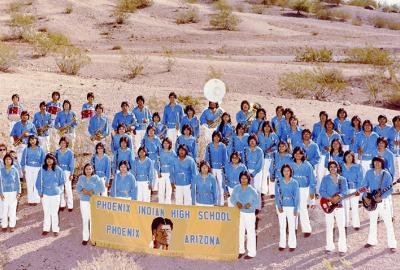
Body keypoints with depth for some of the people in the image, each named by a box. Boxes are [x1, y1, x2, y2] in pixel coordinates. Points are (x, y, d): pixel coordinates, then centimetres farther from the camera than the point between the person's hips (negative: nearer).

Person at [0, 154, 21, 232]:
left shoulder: (14, 170, -2)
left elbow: (18, 182, 2)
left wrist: (19, 192, -3)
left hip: (13, 192, 0)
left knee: (12, 209, 3)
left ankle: (12, 225, 13)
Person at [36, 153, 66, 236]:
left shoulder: (58, 170, -5)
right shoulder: (42, 170, -2)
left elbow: (62, 181, 7)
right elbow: (38, 182, 3)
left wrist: (57, 188, 3)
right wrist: (40, 191, -3)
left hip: (55, 194, -1)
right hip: (45, 194, 1)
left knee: (54, 213, 3)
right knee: (46, 212, 10)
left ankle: (55, 229, 15)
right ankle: (46, 229, 21)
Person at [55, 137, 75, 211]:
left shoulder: (70, 152, -6)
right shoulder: (57, 152, 3)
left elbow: (72, 164, -4)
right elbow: (55, 162, 10)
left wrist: (71, 174, -8)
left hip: (67, 172, -3)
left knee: (68, 189, -4)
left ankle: (70, 205, 3)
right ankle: (62, 204, 18)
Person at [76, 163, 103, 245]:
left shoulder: (96, 178, -1)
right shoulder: (81, 178, 7)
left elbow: (101, 188, -6)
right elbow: (78, 187, 4)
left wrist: (92, 191, -15)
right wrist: (83, 190, -14)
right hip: (84, 201, 2)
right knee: (85, 219, 2)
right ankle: (85, 237, 10)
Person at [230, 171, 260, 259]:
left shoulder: (252, 190, -12)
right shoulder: (237, 188, -2)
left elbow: (258, 202, -8)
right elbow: (232, 198, 6)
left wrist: (250, 205, -24)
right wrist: (237, 203, -13)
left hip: (249, 213, -4)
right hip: (239, 213, 4)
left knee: (250, 233, 3)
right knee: (240, 232, 11)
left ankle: (252, 253, 12)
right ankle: (241, 250, 26)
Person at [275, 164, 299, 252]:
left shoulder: (294, 183, -3)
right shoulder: (278, 182, -1)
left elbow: (297, 196, -2)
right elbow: (277, 195, -1)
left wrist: (296, 209, -6)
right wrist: (279, 206, -11)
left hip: (291, 207, -1)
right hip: (281, 207, 1)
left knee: (292, 226, 3)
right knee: (282, 226, 8)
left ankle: (292, 244, 13)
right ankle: (282, 244, 18)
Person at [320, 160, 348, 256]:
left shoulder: (342, 179, 7)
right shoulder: (325, 179, 4)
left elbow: (344, 191, -5)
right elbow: (321, 191, -4)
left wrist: (338, 196, -25)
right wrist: (330, 198, -19)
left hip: (339, 205, 0)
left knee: (341, 227, -2)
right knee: (329, 227, 5)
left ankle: (342, 248, 4)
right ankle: (329, 247, 15)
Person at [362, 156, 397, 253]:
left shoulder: (386, 174, -10)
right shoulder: (369, 173, 0)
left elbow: (390, 189, -11)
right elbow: (364, 186, 5)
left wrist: (381, 197, -23)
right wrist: (365, 197, -8)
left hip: (383, 201, -4)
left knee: (388, 222, -5)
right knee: (372, 222, 17)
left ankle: (392, 245, 0)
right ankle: (372, 241, 31)